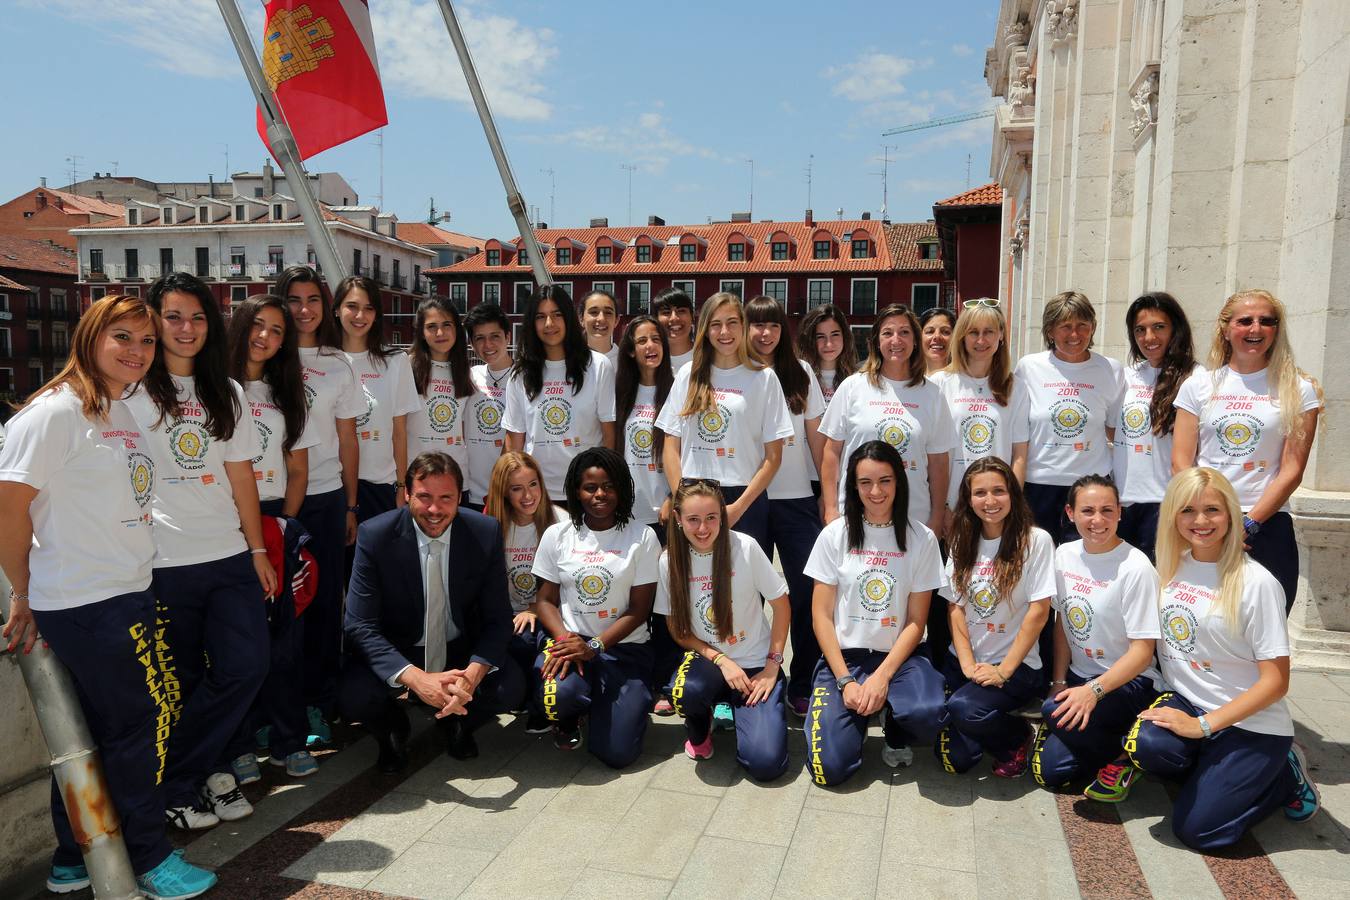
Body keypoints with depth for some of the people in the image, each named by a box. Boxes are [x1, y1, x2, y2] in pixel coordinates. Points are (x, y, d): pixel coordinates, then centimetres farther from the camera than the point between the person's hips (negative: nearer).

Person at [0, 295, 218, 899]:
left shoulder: (123, 414, 12)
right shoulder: (55, 411, -13)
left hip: (128, 597, 8)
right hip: (85, 604, -8)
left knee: (94, 733, 16)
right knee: (140, 721, 1)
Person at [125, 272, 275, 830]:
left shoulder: (226, 393, 13)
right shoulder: (133, 390, 0)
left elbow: (241, 476, 11)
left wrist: (257, 549, 8)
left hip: (228, 557, 4)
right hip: (164, 563, -4)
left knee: (247, 667, -2)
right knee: (181, 682, 5)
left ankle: (208, 772, 19)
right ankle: (176, 789, 24)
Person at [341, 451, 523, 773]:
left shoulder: (485, 533, -14)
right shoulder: (374, 536, -18)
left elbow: (498, 618, -11)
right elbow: (361, 625, -19)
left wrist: (473, 674, -31)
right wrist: (415, 678, -35)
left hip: (462, 651, 1)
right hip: (396, 653, -1)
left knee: (511, 687, -25)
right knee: (354, 697, -29)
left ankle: (457, 722, 12)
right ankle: (392, 729, 10)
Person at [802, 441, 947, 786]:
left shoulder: (922, 538, -1)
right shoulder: (835, 535, -1)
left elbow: (916, 622, -1)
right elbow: (821, 616, -2)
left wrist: (882, 677, -14)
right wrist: (846, 681, -12)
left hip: (899, 655, 0)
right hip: (844, 655, 0)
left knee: (928, 714, -34)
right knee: (829, 767, -18)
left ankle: (895, 731, 5)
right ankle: (862, 715, 16)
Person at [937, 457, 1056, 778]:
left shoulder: (1036, 541, -9)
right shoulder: (963, 542, 6)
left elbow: (1038, 612, -11)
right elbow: (956, 607, 4)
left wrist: (1003, 670, -14)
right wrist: (967, 664, -8)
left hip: (1015, 665, -4)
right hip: (964, 661, 4)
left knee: (963, 707, -31)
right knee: (954, 759, -9)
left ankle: (1017, 736, 2)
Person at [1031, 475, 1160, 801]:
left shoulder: (1135, 567, -19)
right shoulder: (1064, 555, 0)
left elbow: (1142, 651, -18)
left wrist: (1093, 690, -29)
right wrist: (1059, 683, 3)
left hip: (1129, 682, -6)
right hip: (1079, 677, 6)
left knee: (1055, 712, -33)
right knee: (1047, 772, -4)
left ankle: (1124, 753, -4)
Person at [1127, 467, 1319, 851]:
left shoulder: (1256, 583, -15)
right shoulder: (1173, 568, 1)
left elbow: (1276, 681, -14)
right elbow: (1152, 643, 12)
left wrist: (1203, 725, -19)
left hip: (1251, 725, -4)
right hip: (1186, 702, 4)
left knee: (1197, 829, -12)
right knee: (1145, 744, -29)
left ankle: (1285, 775, 13)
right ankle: (1217, 773, 4)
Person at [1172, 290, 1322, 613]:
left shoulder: (1299, 390, 4)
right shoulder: (1198, 385, 7)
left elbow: (1292, 471, -1)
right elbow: (1181, 461, 3)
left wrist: (1247, 524, -9)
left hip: (1267, 527, -1)